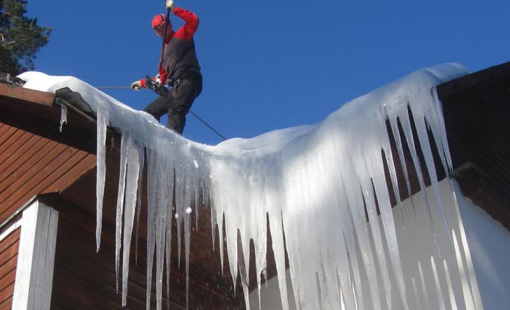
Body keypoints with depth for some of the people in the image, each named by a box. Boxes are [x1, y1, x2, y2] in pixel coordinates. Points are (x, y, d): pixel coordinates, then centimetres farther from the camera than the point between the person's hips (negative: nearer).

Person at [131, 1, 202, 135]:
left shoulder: (182, 35, 11)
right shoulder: (164, 50, 29)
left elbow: (193, 20, -9)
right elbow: (162, 78, 31)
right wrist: (143, 83, 31)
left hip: (189, 80, -9)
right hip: (176, 87, 9)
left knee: (175, 111, -31)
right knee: (149, 112, 6)